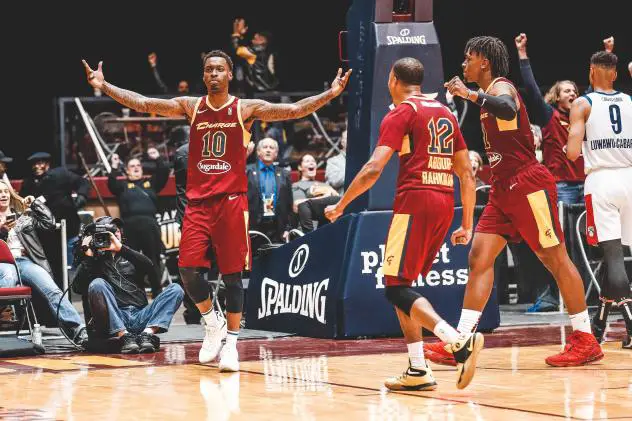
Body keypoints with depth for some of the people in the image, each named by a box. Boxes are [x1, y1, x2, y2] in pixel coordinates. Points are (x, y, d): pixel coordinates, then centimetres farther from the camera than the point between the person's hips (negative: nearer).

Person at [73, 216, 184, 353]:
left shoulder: (128, 256, 25)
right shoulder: (95, 261, 17)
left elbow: (149, 267, 2)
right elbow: (78, 287, -1)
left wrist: (121, 248, -6)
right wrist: (88, 256, -4)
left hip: (140, 316, 3)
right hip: (114, 323, -3)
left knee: (176, 289, -13)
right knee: (97, 284, -28)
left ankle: (148, 333, -32)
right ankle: (124, 336, -34)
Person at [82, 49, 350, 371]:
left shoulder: (246, 109, 1)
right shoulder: (191, 107, 7)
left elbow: (294, 110, -7)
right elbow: (143, 104, 2)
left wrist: (330, 94, -20)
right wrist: (104, 87, -7)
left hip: (231, 200, -2)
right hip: (198, 201, 2)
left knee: (232, 273, -1)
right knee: (188, 269, -8)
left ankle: (231, 342, 8)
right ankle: (213, 323, 17)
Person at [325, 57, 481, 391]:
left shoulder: (401, 113, -2)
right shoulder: (445, 114, 20)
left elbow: (373, 169, -12)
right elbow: (467, 174, 18)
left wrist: (340, 205, -2)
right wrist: (467, 224, 22)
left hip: (415, 201, -7)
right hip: (445, 202, 7)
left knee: (397, 288, -6)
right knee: (402, 284, 17)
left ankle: (460, 340, -27)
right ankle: (418, 371, 9)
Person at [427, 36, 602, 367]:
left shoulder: (500, 87, -10)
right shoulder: (488, 95, 19)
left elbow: (508, 109, -37)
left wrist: (469, 94, -34)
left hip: (528, 184, -10)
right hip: (503, 189, 10)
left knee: (555, 259, -3)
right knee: (479, 256, 0)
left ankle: (585, 340, 3)